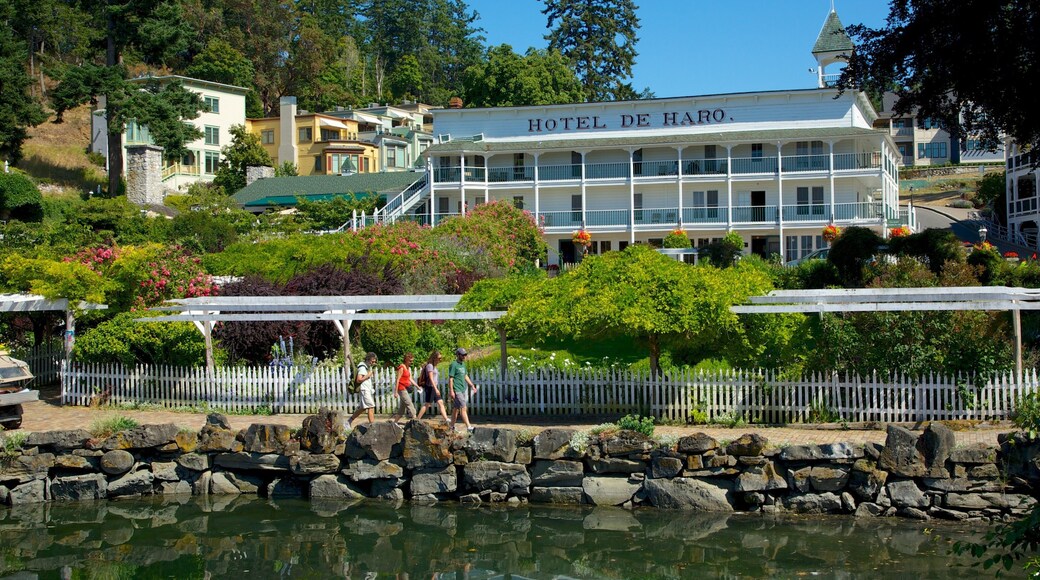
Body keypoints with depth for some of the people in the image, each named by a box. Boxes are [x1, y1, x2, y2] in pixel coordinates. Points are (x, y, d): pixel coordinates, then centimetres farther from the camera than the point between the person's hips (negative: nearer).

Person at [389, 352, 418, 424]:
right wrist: (396, 391, -16)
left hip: (406, 389, 9)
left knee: (402, 408, 10)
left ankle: (393, 420, 15)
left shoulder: (409, 368, 15)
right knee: (410, 406, -11)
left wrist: (417, 386, 7)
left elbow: (410, 379, 17)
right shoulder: (401, 367, -12)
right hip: (402, 389, -9)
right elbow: (398, 379, -14)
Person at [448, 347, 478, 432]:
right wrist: (451, 391, -17)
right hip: (457, 390, -8)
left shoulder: (463, 364, 15)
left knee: (456, 408, 12)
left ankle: (452, 426, 19)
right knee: (463, 408, -12)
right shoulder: (453, 365, -10)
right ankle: (468, 426, -15)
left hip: (463, 389, 8)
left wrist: (472, 386, 21)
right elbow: (450, 378, -13)